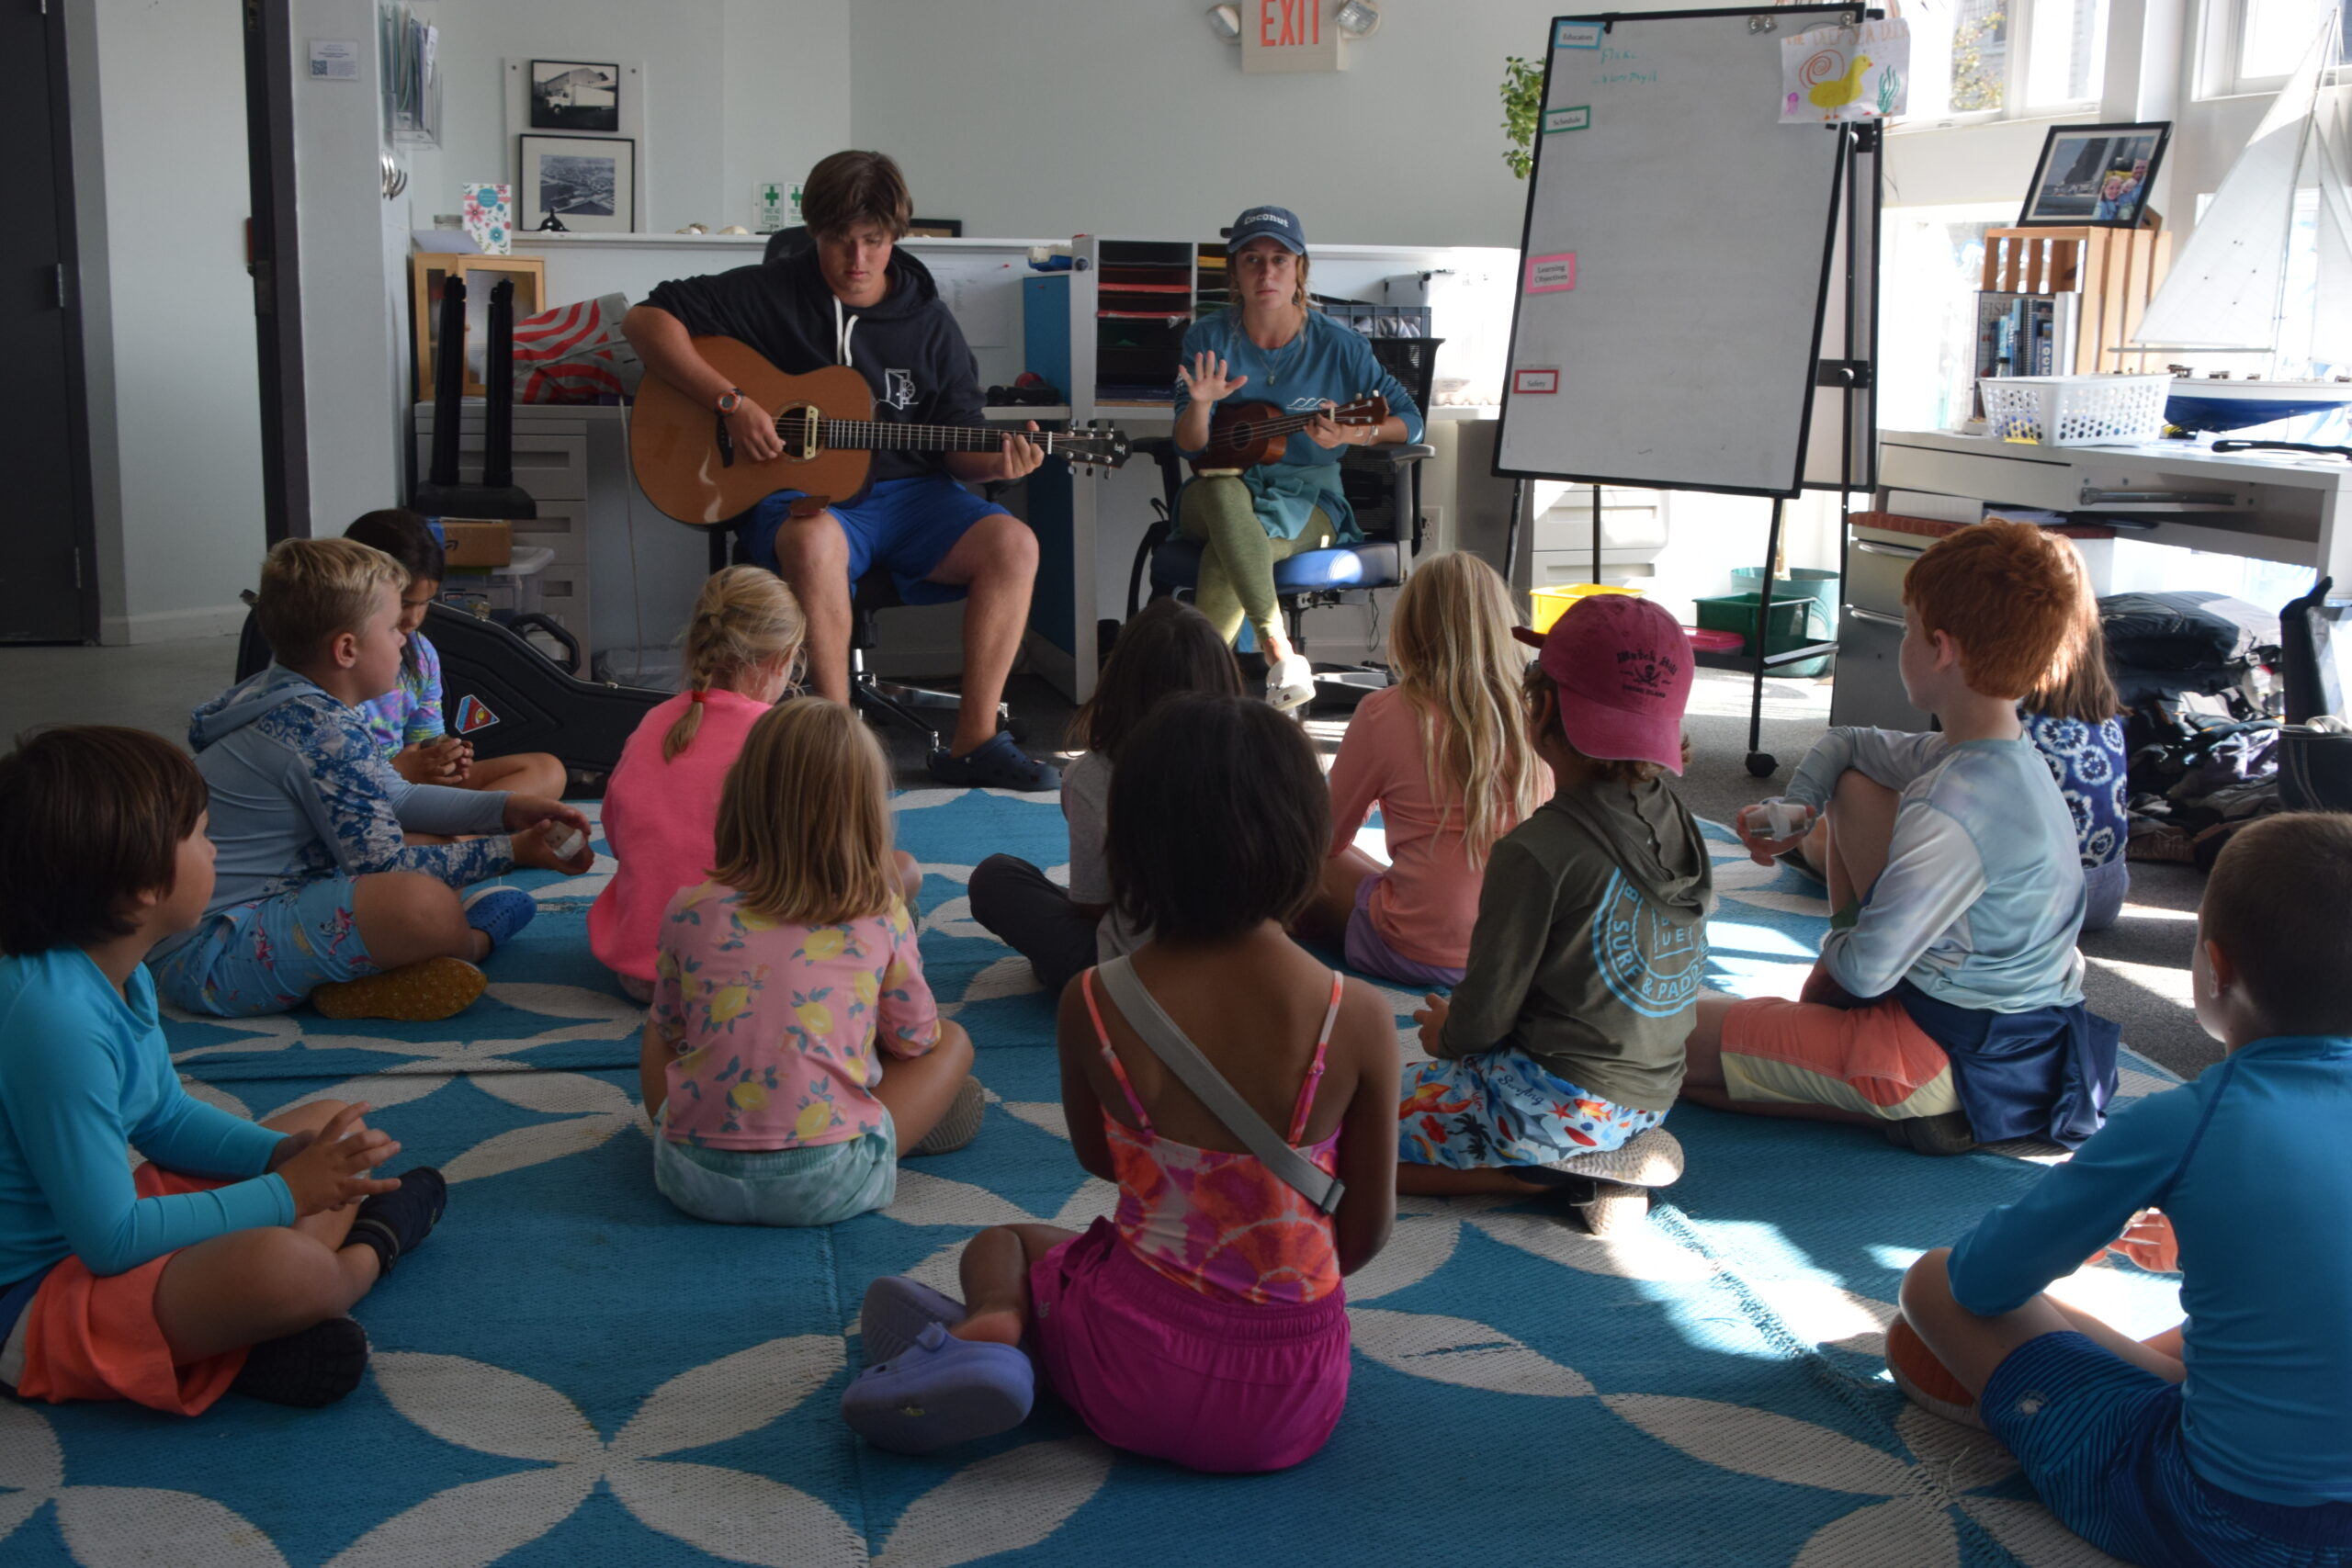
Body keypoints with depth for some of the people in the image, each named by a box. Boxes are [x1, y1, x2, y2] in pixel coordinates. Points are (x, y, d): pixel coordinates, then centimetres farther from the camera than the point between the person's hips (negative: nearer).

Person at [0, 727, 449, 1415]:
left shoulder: (119, 975, 1)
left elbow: (168, 1118, 15)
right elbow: (110, 1241, -28)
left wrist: (285, 1154, -4)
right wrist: (285, 1195, -19)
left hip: (106, 1224, 11)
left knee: (330, 1124, 21)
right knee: (278, 1265, -38)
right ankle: (366, 1254, 0)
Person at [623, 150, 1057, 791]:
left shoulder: (928, 323, 9)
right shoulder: (771, 293, 0)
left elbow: (957, 447, 11)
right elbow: (647, 320, -4)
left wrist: (996, 462, -14)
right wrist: (730, 403, -14)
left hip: (906, 495, 4)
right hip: (802, 496, -3)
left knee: (1012, 543, -23)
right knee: (814, 541, -40)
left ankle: (974, 742, -18)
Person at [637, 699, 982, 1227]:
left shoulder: (690, 910, -1)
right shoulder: (883, 918, -3)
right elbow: (916, 1040, 11)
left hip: (694, 1178, 2)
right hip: (828, 1186, -2)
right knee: (953, 1041, 17)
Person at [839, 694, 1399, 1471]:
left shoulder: (1092, 1004, -13)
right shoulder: (1360, 1018, -14)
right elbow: (1368, 1228, -2)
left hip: (1136, 1375, -1)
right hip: (1293, 1406, 1)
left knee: (1003, 1243, 30)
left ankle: (990, 1323, -4)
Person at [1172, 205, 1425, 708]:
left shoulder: (1336, 345, -2)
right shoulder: (1208, 338, 2)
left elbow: (1409, 419, 2)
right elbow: (1188, 445, -3)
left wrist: (1353, 435, -18)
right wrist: (1201, 404, -25)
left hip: (1305, 500, -1)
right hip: (1217, 498, 1)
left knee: (1224, 557, -35)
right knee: (1222, 489, -38)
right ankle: (1278, 652, -45)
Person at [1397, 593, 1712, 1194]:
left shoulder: (1540, 852, -21)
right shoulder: (1676, 823, 2)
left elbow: (1485, 1017, -14)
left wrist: (1447, 1036, 10)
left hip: (1558, 1106, -9)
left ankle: (1530, 1177, -8)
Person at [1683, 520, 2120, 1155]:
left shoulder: (1954, 813, -28)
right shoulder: (2010, 761, 4)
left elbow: (1865, 971, -26)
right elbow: (1845, 744, 22)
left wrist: (1837, 943, -3)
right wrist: (1796, 808, 4)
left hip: (1959, 1063, -10)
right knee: (1855, 788, 20)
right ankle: (1818, 1014, 20)